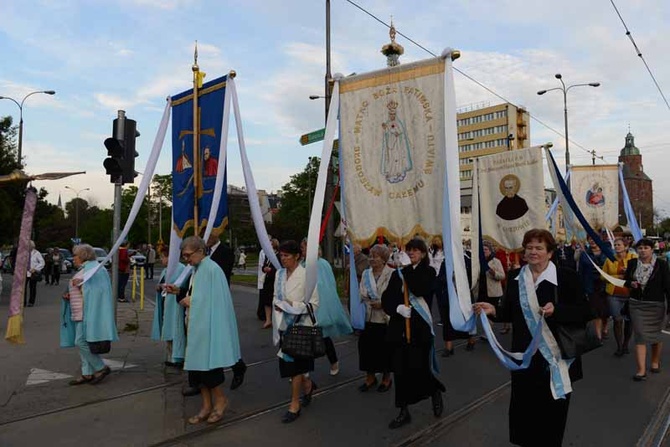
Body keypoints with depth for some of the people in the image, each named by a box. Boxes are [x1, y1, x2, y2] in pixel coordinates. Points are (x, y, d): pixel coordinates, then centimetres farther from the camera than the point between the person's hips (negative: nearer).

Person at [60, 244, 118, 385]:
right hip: (78, 314, 10)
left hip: (87, 313, -10)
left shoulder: (93, 268, -11)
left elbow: (95, 289, -19)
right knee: (82, 343, 10)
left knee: (81, 342, -11)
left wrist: (81, 284, -23)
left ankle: (101, 368, 0)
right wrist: (68, 295, 8)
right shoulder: (82, 270, 19)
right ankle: (87, 373, 16)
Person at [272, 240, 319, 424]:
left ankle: (294, 405, 17)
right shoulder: (279, 274, 5)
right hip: (284, 324, 6)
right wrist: (277, 304, -6)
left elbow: (314, 304, -12)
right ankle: (308, 386, 42)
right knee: (288, 362, 14)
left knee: (295, 363, 1)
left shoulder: (306, 275, -14)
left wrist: (293, 305, -19)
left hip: (300, 325, -6)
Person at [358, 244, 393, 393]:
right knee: (367, 346, 7)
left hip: (385, 318, -4)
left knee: (384, 348, 6)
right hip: (368, 318, 5)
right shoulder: (366, 273, 10)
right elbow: (362, 294, 9)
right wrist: (369, 302, -8)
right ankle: (370, 377, 27)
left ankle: (386, 378, 27)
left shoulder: (392, 274, -8)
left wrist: (382, 304, -17)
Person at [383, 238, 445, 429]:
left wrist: (406, 270, -13)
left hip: (420, 327, -3)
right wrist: (398, 307, -16)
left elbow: (420, 290, -20)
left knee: (420, 368, -2)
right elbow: (386, 299, 2)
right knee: (400, 370, 6)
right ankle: (404, 412, 21)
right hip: (399, 327, 3)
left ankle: (436, 392, 31)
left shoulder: (429, 272, 0)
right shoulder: (398, 273, 8)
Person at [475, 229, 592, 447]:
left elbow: (585, 312, -12)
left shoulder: (566, 276, -9)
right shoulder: (515, 277, 3)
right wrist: (493, 310, -13)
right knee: (523, 410, 11)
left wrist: (556, 310, -29)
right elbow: (509, 312, 8)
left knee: (552, 413, 12)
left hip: (555, 358, -3)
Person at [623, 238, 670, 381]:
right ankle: (641, 370, -4)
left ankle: (655, 362, 38)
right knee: (640, 335, -3)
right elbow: (625, 280, 11)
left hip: (656, 305, -1)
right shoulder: (632, 263, 1)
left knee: (655, 334, 15)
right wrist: (631, 284, -11)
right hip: (637, 305, 2)